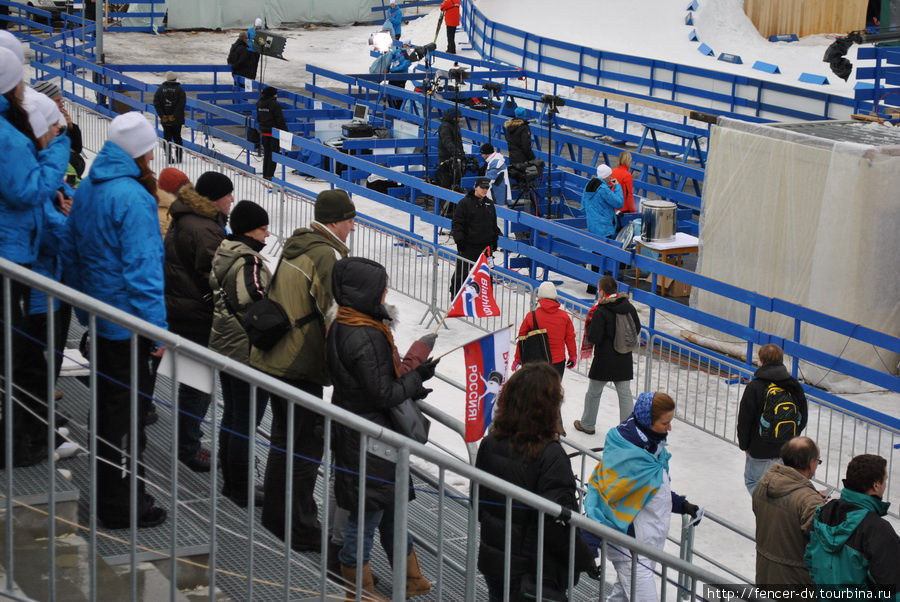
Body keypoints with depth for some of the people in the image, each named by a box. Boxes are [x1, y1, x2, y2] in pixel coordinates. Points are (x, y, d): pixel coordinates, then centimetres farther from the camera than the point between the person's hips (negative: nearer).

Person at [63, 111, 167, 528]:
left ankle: (108, 491, 31)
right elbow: (142, 269, -24)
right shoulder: (132, 198, -21)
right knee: (128, 411, 0)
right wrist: (157, 330, -19)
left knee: (107, 404, 19)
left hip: (99, 318, 9)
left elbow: (72, 254, 15)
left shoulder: (87, 189, 6)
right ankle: (124, 505, 8)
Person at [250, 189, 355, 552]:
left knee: (285, 437, 21)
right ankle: (301, 530, 3)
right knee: (307, 443, -1)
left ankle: (275, 514, 33)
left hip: (271, 358, 9)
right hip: (300, 368, -9)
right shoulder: (327, 256, -18)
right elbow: (336, 317, -21)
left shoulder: (295, 245, 10)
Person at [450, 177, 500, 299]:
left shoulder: (489, 204, 11)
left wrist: (494, 242, 18)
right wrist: (459, 240, -15)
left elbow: (494, 224, 20)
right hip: (468, 245, -5)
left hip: (485, 245, 5)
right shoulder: (465, 202, -7)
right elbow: (457, 223, -8)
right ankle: (455, 293, 14)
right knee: (463, 271, 0)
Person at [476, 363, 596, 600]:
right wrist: (586, 561, -12)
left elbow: (478, 502, 7)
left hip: (493, 563, 6)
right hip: (538, 575, -6)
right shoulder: (550, 455, -23)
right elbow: (558, 521, -24)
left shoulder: (490, 443, -4)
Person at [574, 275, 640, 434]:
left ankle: (587, 424, 27)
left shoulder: (601, 311, -19)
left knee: (593, 393, 13)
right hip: (625, 360, 4)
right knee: (625, 393, 11)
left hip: (604, 360, -4)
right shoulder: (629, 307, -2)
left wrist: (588, 326, -1)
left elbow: (593, 338, -19)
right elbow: (637, 329, 10)